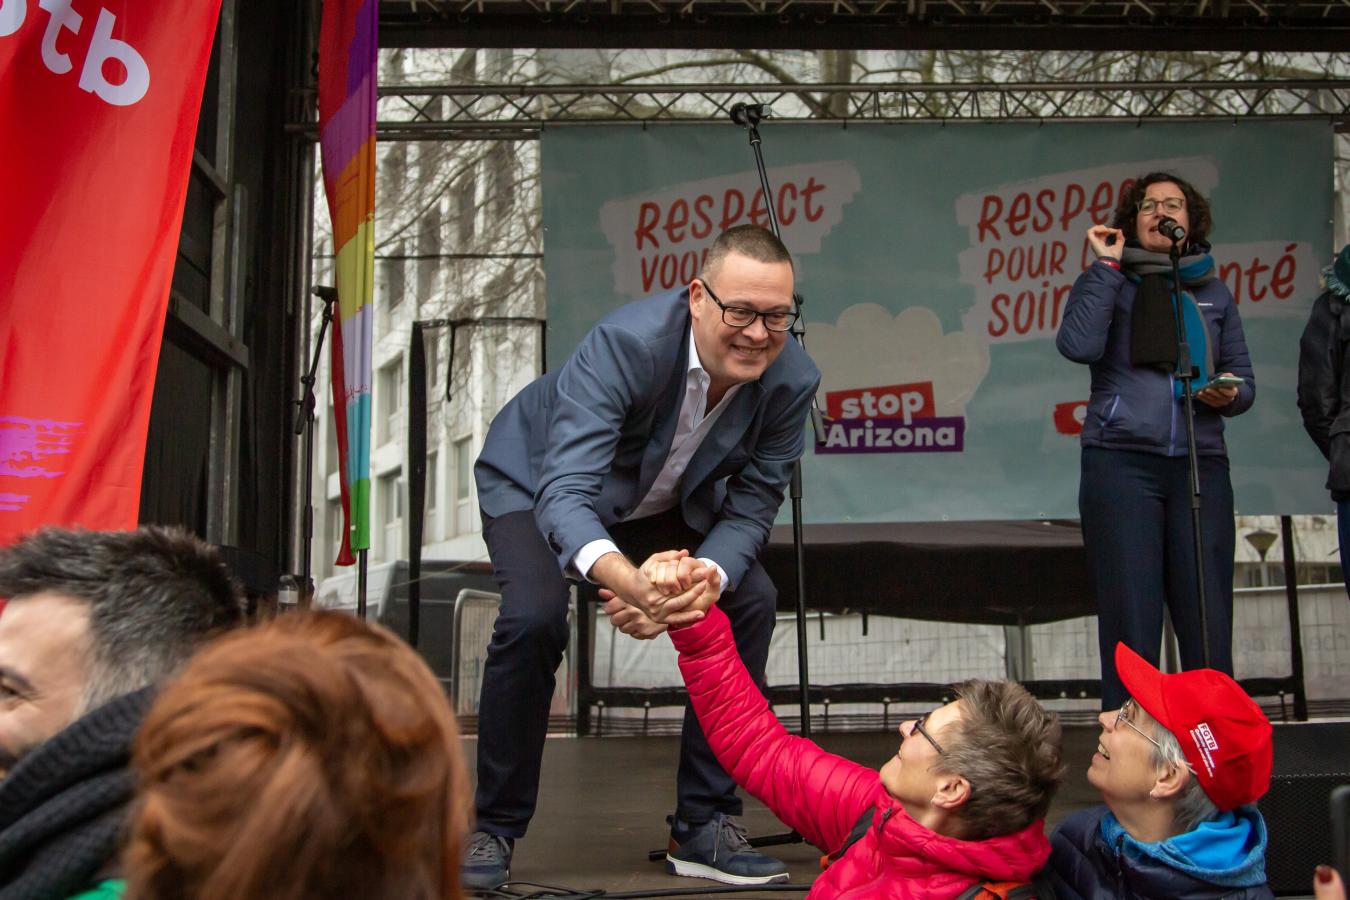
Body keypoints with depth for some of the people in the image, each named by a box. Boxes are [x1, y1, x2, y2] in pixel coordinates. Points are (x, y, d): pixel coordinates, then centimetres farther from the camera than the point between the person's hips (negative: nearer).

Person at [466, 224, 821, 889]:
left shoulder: (793, 380, -24)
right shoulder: (626, 342, -39)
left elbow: (751, 506, -16)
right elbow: (566, 491, -47)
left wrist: (706, 578, -39)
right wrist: (621, 578, -68)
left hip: (662, 500, 5)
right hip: (536, 479, -4)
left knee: (751, 600, -14)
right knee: (534, 617, -28)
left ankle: (703, 823, -1)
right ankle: (493, 829, -6)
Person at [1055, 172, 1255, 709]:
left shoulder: (1213, 294, 19)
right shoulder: (1107, 282, 10)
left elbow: (1243, 382, 19)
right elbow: (1078, 345, -10)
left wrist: (1228, 394, -4)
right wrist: (1107, 265, -3)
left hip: (1201, 466, 3)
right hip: (1122, 463, -3)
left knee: (1210, 630, -2)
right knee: (1131, 630, -4)